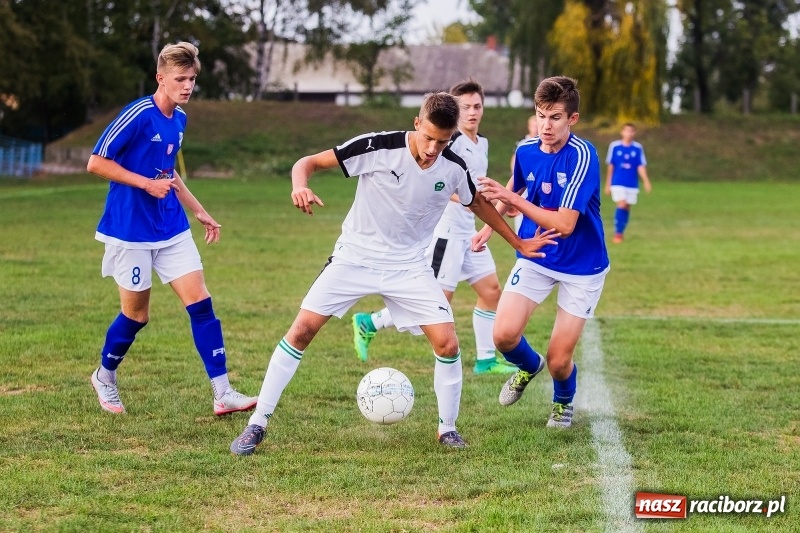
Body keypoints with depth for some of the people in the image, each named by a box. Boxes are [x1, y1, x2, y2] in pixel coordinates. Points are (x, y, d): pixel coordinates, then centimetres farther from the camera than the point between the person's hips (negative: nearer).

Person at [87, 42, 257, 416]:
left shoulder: (179, 119, 8)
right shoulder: (138, 115, -16)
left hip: (171, 228, 7)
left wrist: (199, 212, 21)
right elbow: (96, 163, -16)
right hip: (130, 229, -6)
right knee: (136, 313, 4)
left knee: (200, 302, -4)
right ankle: (104, 378, 31)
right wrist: (147, 184, -20)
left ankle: (223, 394, -5)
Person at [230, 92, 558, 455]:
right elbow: (309, 162, -15)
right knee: (302, 329, -11)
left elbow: (478, 204, 14)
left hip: (409, 267, 2)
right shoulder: (378, 147, -20)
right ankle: (257, 425, -2)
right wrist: (300, 186, -37)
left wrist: (518, 243, 19)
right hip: (355, 258, -2)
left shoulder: (454, 169, -9)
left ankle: (447, 428, 11)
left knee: (447, 343, -11)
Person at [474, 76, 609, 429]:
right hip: (535, 257, 4)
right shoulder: (526, 152, -7)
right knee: (504, 335, -13)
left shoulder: (582, 156, -25)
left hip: (581, 267, -4)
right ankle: (528, 367, 24)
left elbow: (565, 224, -30)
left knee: (559, 360, -4)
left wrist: (512, 199, -33)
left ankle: (563, 401, 33)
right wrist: (490, 224, 17)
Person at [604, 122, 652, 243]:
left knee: (627, 207, 7)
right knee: (621, 205, -15)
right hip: (618, 183, -2)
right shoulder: (614, 146, -2)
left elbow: (641, 167, -1)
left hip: (632, 184, 2)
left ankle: (621, 232, 21)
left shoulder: (638, 148, 0)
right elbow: (610, 166, 5)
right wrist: (608, 184, 9)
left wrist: (646, 182, -16)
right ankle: (617, 233, -8)